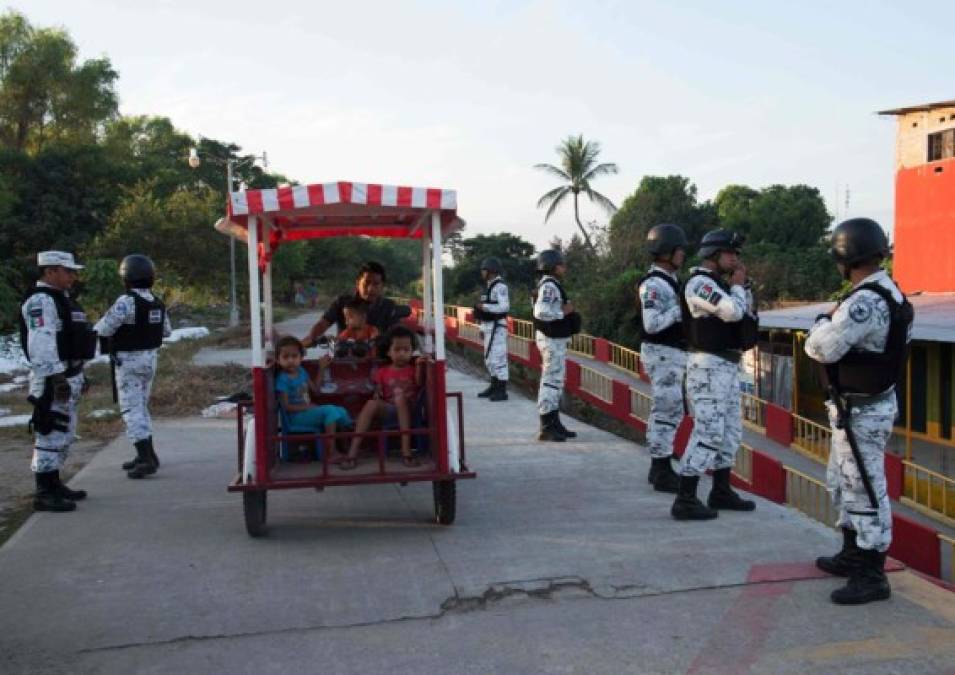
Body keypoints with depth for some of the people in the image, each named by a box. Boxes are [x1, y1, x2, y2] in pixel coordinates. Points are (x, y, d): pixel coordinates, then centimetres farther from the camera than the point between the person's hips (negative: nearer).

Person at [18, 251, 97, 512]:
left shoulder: (61, 299, 18)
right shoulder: (40, 301, -14)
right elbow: (41, 344, -23)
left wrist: (78, 374, 23)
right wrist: (55, 377, -26)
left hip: (69, 375, 11)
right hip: (53, 379, -11)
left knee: (64, 434, 16)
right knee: (51, 434, -8)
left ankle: (54, 485, 26)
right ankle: (44, 494, -3)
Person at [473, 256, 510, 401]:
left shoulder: (500, 286, -14)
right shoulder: (489, 286, 15)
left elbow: (504, 307, -22)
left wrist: (484, 306, -21)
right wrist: (483, 328, 17)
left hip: (497, 327, -10)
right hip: (489, 327, 10)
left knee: (498, 357, -8)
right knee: (489, 358, 16)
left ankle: (502, 391, -5)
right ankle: (494, 387, 26)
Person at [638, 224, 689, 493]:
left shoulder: (670, 281, 14)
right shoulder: (652, 284, -16)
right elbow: (652, 324, -24)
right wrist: (680, 307, -21)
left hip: (672, 354, 10)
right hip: (662, 354, -10)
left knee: (666, 411, 14)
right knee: (667, 411, -6)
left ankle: (659, 467, 23)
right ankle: (663, 474, 0)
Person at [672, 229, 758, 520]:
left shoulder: (718, 284, 17)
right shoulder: (700, 282, -15)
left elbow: (748, 314, 18)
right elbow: (733, 312, -25)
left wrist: (743, 284, 7)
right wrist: (737, 285, -8)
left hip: (727, 366, 10)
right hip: (709, 366, -10)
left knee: (730, 430, 15)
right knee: (708, 432, -12)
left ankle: (721, 491, 26)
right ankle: (685, 500, -9)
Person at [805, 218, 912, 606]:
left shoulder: (865, 301, -25)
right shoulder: (886, 292, 7)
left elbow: (821, 348, -25)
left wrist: (824, 320, -8)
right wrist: (834, 322, 1)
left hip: (861, 412, -11)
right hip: (858, 406, 11)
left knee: (865, 491, -1)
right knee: (843, 483, 22)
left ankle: (872, 575, 10)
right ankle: (853, 555, 35)